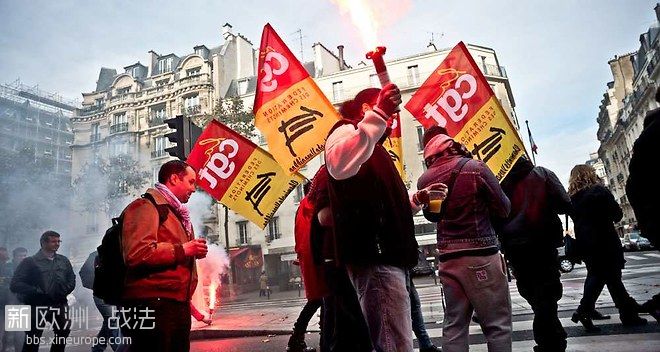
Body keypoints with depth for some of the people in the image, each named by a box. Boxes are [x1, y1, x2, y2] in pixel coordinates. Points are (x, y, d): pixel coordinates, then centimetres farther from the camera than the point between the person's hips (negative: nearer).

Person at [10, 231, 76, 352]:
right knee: (32, 342, 2)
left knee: (63, 333, 11)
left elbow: (71, 280, 13)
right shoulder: (30, 262, -1)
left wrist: (64, 291, -7)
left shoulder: (64, 261, 12)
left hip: (59, 305, 4)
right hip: (37, 306, -4)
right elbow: (15, 284, -9)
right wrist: (37, 292, -18)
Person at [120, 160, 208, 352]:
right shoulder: (145, 207, -8)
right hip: (152, 304, -10)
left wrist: (194, 250, 14)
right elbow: (138, 254, -24)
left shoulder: (175, 212, 23)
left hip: (178, 303, 10)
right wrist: (182, 250, -16)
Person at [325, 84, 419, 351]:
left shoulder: (371, 146, 29)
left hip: (385, 254, 11)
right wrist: (377, 115, -31)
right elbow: (340, 167, -30)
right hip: (374, 255, -11)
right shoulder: (346, 131, -2)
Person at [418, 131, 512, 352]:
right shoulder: (475, 167, -9)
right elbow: (503, 208, -3)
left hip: (447, 257, 5)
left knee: (454, 324, 10)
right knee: (497, 323, 4)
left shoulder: (424, 180, 3)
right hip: (481, 254, -4)